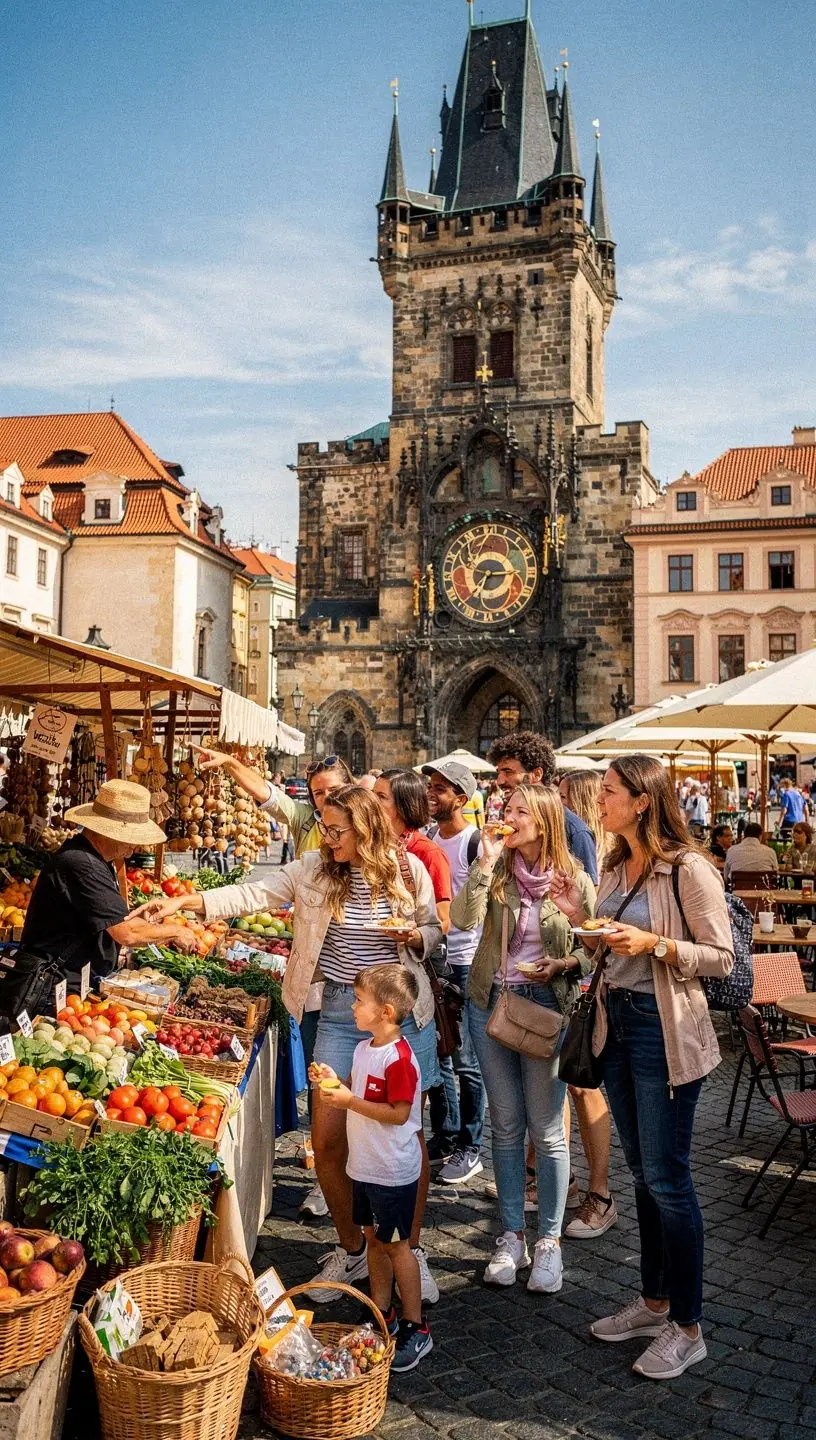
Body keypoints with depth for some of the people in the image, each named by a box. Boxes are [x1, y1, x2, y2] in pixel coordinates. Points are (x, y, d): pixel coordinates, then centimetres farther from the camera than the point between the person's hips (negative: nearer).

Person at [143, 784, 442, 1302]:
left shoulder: (408, 870, -4)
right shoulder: (315, 868, -2)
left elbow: (433, 930, 8)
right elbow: (257, 893, -7)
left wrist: (413, 936, -15)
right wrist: (187, 901, -17)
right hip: (340, 1012, 2)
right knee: (328, 1141, 1)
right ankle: (352, 1249, 24)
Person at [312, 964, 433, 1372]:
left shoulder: (398, 1058, -23)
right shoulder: (364, 1049, 6)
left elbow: (398, 1113, -25)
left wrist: (350, 1101, -25)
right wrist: (334, 1082, -1)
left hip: (393, 1171, -9)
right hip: (364, 1165, 9)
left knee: (396, 1245, 1)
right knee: (374, 1238, 17)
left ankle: (415, 1329, 14)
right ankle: (383, 1316, 31)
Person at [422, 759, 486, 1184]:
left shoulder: (476, 841, -11)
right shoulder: (428, 839, 11)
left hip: (465, 962, -7)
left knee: (465, 1059, 1)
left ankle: (470, 1148, 13)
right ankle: (445, 1137, 28)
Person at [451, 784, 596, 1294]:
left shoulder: (574, 879, -5)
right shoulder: (497, 870, -1)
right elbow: (463, 919, -17)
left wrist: (564, 964, -16)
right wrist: (485, 862, -21)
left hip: (547, 1007, -2)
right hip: (492, 1002, 2)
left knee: (546, 1129, 4)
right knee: (506, 1126, 12)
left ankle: (550, 1241, 20)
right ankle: (512, 1236, 24)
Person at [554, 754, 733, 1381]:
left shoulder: (688, 869, -15)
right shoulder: (615, 866, 8)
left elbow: (722, 956, -13)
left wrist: (656, 943, -25)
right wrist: (578, 917, -1)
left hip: (665, 1030, -8)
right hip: (617, 1022, 8)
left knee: (666, 1176, 0)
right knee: (643, 1171, 17)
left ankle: (687, 1328, 15)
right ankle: (654, 1303, 31)